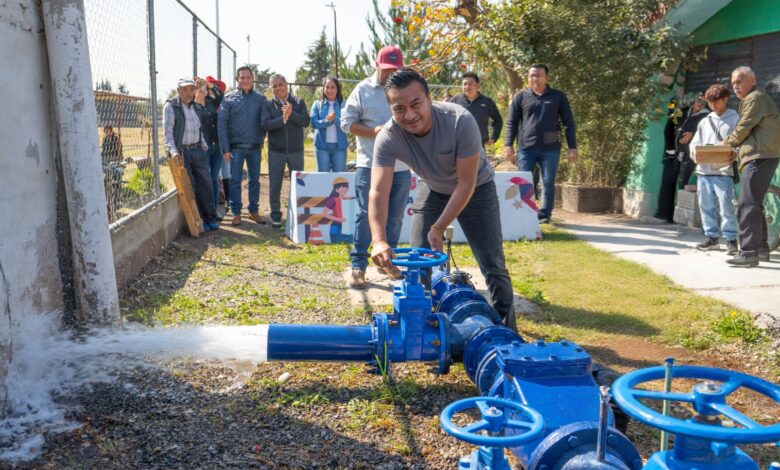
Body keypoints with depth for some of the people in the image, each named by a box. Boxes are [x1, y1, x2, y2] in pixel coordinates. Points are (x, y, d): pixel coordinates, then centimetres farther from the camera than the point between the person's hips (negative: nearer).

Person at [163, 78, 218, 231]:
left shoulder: (197, 107, 14)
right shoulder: (170, 106, -5)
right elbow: (168, 132, -10)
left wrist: (204, 144, 11)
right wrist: (173, 151, -20)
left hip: (197, 151, 6)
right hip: (181, 152, -5)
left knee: (206, 183, 3)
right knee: (189, 187, -2)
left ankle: (210, 218, 12)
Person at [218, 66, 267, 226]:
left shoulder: (260, 99, 5)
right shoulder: (229, 98, -1)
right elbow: (222, 123, -4)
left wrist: (261, 139, 0)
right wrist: (225, 148, -9)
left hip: (255, 147, 2)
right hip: (236, 147, -2)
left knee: (255, 180, 9)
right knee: (235, 180, 0)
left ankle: (254, 211, 20)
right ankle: (236, 213, 8)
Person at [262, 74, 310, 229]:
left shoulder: (298, 102, 4)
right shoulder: (268, 104, 3)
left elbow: (306, 121, -8)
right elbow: (265, 124, -11)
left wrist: (291, 114, -21)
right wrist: (283, 119, -21)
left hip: (296, 150, 0)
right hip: (276, 151, 0)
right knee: (275, 184, 4)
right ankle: (275, 216, 14)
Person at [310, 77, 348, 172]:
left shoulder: (343, 104, 5)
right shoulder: (317, 104, 8)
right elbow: (314, 123, -4)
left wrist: (335, 119, -24)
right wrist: (326, 121, -21)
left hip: (339, 145, 0)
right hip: (322, 145, 0)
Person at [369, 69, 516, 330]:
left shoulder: (461, 121, -35)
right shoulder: (388, 138, -28)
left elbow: (466, 184, -28)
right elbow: (378, 193, -37)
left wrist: (438, 229, -31)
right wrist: (379, 241, -52)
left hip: (476, 189, -2)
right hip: (432, 190, 3)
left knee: (492, 263, -2)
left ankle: (507, 328, 15)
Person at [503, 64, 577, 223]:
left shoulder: (558, 96, 7)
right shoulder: (520, 97, 7)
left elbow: (569, 123, 7)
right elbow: (511, 123, 6)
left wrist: (572, 147, 1)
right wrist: (508, 145, -6)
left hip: (550, 148, 0)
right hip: (526, 148, 0)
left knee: (548, 184, 4)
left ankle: (544, 215, 13)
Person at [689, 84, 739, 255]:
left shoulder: (735, 119, 4)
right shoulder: (705, 121, 17)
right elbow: (695, 142, 15)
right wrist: (694, 154, -6)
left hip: (723, 170, -5)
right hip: (703, 170, 5)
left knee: (726, 206, -9)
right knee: (706, 205, 8)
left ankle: (731, 239, 0)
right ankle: (712, 237, 17)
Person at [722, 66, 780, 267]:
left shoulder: (755, 98, -7)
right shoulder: (751, 100, 24)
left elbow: (742, 129, -10)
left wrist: (725, 143, 7)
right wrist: (737, 152, 13)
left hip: (760, 157, -11)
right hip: (761, 156, 11)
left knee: (748, 205, -15)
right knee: (754, 204, 16)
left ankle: (749, 252, -19)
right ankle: (761, 248, 23)